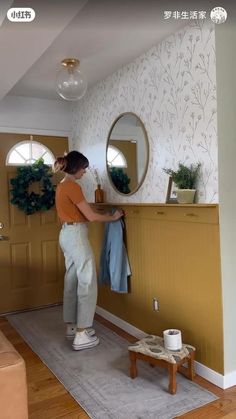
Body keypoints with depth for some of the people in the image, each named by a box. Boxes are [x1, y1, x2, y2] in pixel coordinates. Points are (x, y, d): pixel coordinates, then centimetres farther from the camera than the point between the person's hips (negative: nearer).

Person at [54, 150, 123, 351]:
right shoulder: (73, 186, -16)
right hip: (76, 235, -10)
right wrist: (113, 217, -2)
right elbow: (91, 216, -17)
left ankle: (72, 325, 26)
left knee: (72, 280, 15)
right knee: (87, 283, -4)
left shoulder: (62, 185, 14)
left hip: (67, 234, 10)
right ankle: (81, 335, 1)